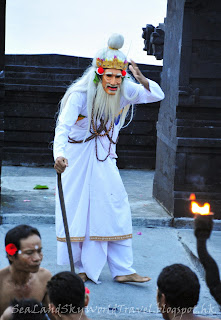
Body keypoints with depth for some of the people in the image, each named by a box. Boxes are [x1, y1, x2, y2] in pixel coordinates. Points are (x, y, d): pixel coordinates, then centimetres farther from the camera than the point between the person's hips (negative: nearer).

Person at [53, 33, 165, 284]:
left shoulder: (125, 91, -8)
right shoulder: (81, 94, -22)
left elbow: (157, 95, -2)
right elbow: (63, 126, -32)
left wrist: (141, 80, -24)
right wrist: (59, 154, -51)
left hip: (104, 159, 4)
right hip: (77, 158, -4)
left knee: (116, 210, -2)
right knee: (78, 211, 1)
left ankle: (122, 270, 2)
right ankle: (81, 267, 15)